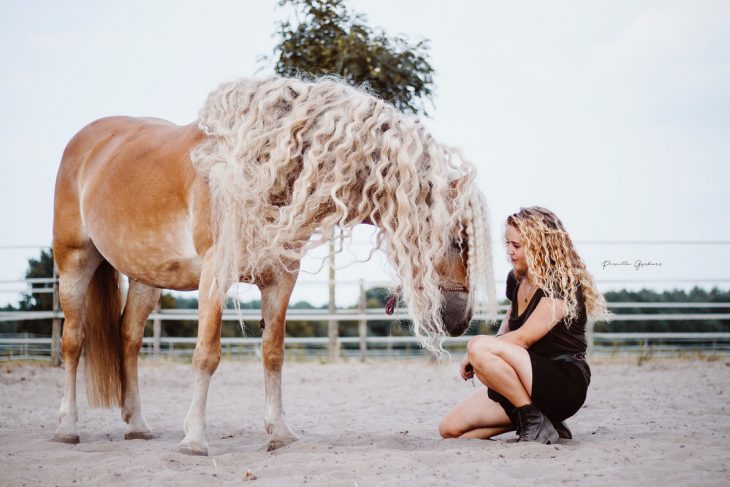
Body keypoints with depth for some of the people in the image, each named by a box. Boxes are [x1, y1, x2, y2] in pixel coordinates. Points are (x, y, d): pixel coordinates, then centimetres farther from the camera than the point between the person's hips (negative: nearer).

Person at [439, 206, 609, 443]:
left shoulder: (562, 284, -12)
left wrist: (475, 351, -9)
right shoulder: (516, 279, 14)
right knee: (450, 428, -5)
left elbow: (523, 338, -19)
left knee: (480, 347, -30)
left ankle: (535, 422, -19)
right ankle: (529, 417, 5)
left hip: (565, 385, -9)